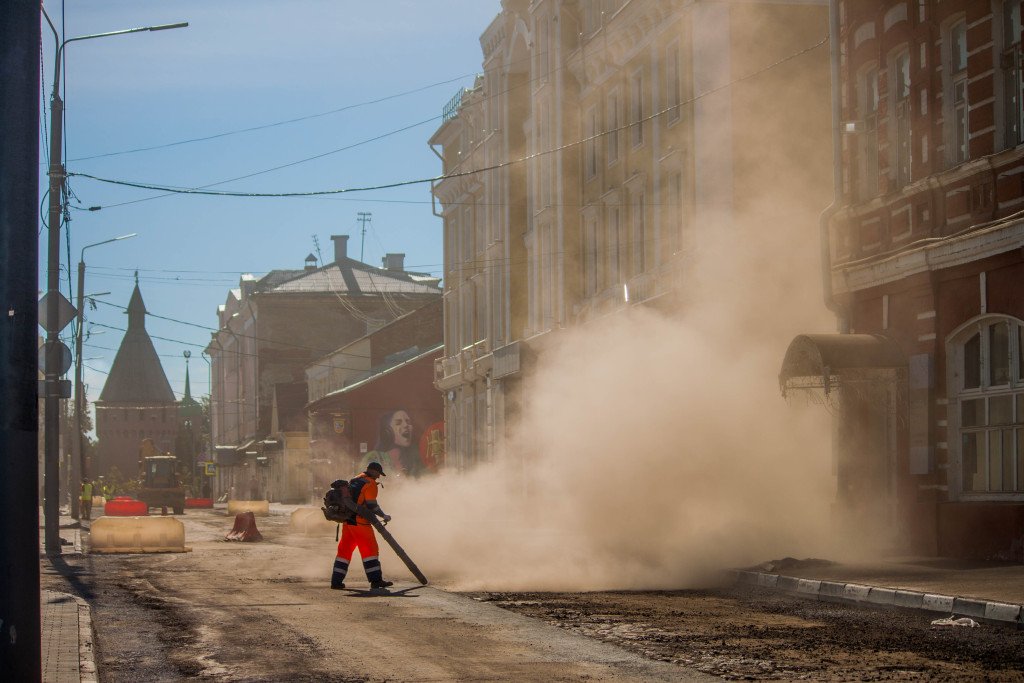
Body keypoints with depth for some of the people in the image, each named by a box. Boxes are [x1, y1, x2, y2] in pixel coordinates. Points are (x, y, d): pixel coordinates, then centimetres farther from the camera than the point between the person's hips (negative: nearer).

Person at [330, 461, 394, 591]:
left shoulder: (355, 480, 17)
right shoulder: (370, 484, -10)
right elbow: (372, 505, -15)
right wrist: (384, 516, -1)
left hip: (347, 520, 8)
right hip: (360, 522, -8)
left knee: (345, 549, 12)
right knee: (370, 549, -4)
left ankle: (336, 581, 12)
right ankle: (376, 580, -8)